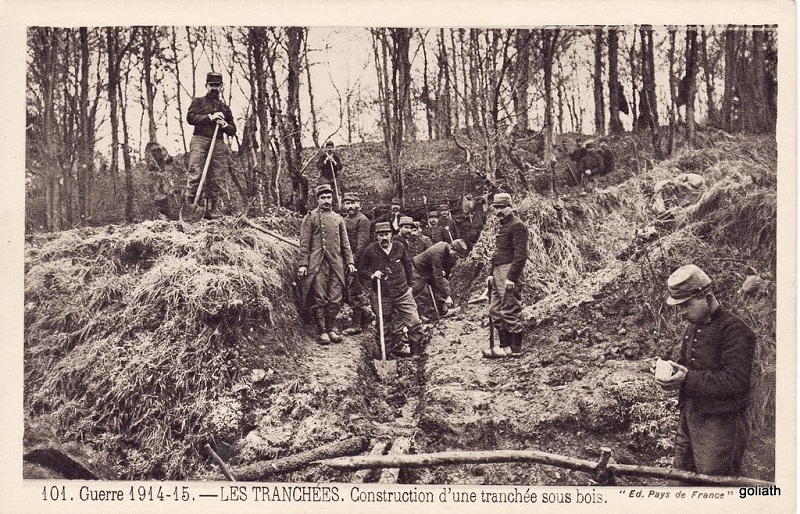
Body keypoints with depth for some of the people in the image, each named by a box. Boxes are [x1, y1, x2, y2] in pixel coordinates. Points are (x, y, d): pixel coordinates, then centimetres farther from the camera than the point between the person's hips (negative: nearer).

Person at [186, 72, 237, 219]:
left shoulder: (225, 107, 24)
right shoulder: (198, 102, 15)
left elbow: (233, 130, 23)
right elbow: (190, 117, -2)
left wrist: (224, 125, 1)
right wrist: (210, 117, -8)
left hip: (218, 143, 3)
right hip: (200, 140, -3)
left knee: (215, 179, -1)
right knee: (195, 174, -15)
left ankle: (212, 211, 0)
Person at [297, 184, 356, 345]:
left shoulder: (338, 219, 16)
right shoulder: (310, 218, 3)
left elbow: (345, 243, 17)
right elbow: (304, 243, -1)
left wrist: (350, 262, 8)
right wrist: (302, 264, -9)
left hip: (336, 264, 4)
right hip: (317, 264, -4)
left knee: (335, 299, 3)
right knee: (319, 299, -2)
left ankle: (331, 328, 17)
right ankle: (322, 331, 8)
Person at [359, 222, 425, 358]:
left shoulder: (399, 247, 1)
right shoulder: (370, 251, -4)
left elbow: (408, 265, 14)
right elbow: (362, 269, 6)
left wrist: (409, 284, 14)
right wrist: (372, 275, -14)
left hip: (403, 293, 1)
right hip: (382, 296, -1)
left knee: (415, 322, -4)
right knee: (386, 326, 8)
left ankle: (416, 352, 10)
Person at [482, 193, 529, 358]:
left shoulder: (517, 226, -10)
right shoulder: (503, 225, 20)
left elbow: (521, 255, -18)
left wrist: (511, 277, -22)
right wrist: (492, 275, 20)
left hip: (509, 272, -10)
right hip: (499, 272, 10)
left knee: (510, 311, -7)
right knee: (495, 310, 11)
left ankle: (515, 349, 0)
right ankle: (505, 345, 18)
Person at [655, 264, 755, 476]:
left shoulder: (734, 329, -15)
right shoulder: (693, 327, 14)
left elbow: (736, 381, -23)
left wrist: (688, 379, -26)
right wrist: (673, 372, 4)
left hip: (720, 422, -9)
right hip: (690, 417, 9)